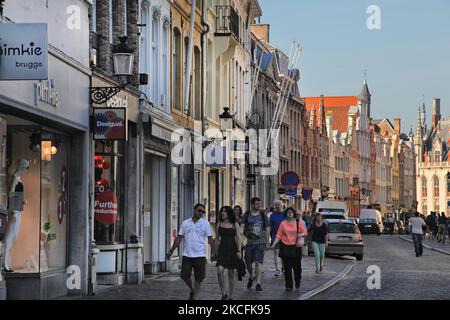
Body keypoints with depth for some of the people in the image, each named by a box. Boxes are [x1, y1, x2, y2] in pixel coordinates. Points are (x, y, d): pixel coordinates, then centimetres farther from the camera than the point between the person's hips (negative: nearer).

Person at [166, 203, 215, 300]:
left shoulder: (205, 223, 1)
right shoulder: (186, 223, 7)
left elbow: (210, 239, 1)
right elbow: (179, 238, 10)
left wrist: (213, 253, -8)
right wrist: (171, 251, 6)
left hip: (200, 255, -2)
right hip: (187, 255, 2)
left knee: (198, 278, 0)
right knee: (185, 276, 1)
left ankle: (194, 297, 8)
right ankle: (192, 291, 27)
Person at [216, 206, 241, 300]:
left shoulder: (235, 224, 1)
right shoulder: (219, 224, 7)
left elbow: (238, 238, 1)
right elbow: (217, 238, 13)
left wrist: (239, 251, -8)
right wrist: (215, 251, 10)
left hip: (232, 250, -1)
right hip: (222, 250, 1)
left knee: (231, 273, 4)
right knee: (220, 271, -17)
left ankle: (230, 296, 15)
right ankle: (223, 294, -7)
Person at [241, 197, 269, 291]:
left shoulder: (263, 216, 5)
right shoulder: (246, 216, 3)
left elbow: (267, 230, 10)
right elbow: (242, 227, -6)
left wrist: (267, 242, 10)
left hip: (260, 242, -1)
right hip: (249, 242, 1)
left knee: (259, 262, -10)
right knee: (248, 262, 11)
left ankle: (258, 283, -10)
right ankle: (251, 277, 38)